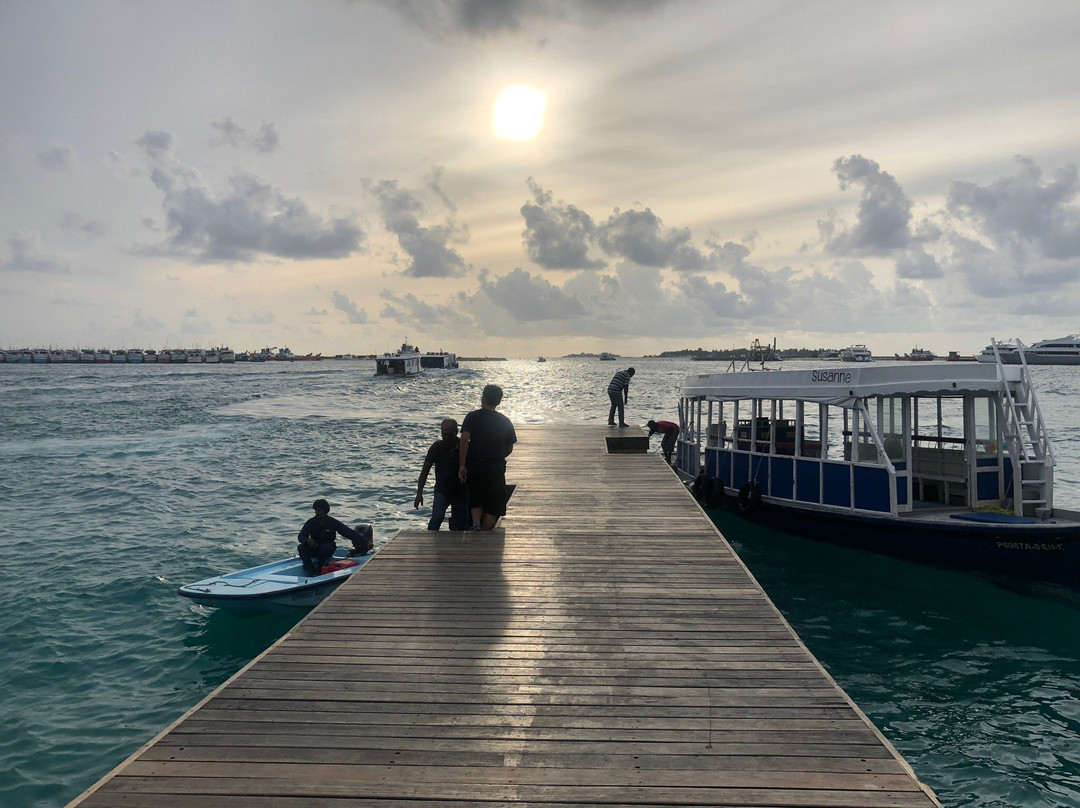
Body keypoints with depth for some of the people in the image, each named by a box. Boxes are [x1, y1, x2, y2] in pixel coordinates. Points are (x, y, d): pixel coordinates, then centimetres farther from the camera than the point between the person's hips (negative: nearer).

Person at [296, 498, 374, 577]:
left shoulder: (333, 522, -9)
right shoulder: (311, 522, -4)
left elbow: (350, 533, -14)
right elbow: (300, 536, -7)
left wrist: (366, 542, -22)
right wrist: (307, 539, -33)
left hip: (328, 550, -2)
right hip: (313, 549, 2)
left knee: (325, 547, -35)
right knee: (301, 547, -25)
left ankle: (318, 571, -23)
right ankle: (311, 573, -31)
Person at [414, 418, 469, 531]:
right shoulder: (437, 447, -8)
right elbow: (425, 470, -4)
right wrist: (419, 494, -9)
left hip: (461, 493, 1)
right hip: (441, 491, 0)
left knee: (461, 526, 3)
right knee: (437, 518, -24)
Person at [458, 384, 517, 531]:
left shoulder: (472, 417, -1)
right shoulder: (505, 421, 5)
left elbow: (464, 440, -14)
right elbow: (509, 449, 10)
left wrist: (462, 465, -13)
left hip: (474, 468, 0)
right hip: (496, 470, 0)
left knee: (475, 501, 18)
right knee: (492, 507, 8)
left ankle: (476, 523, -7)